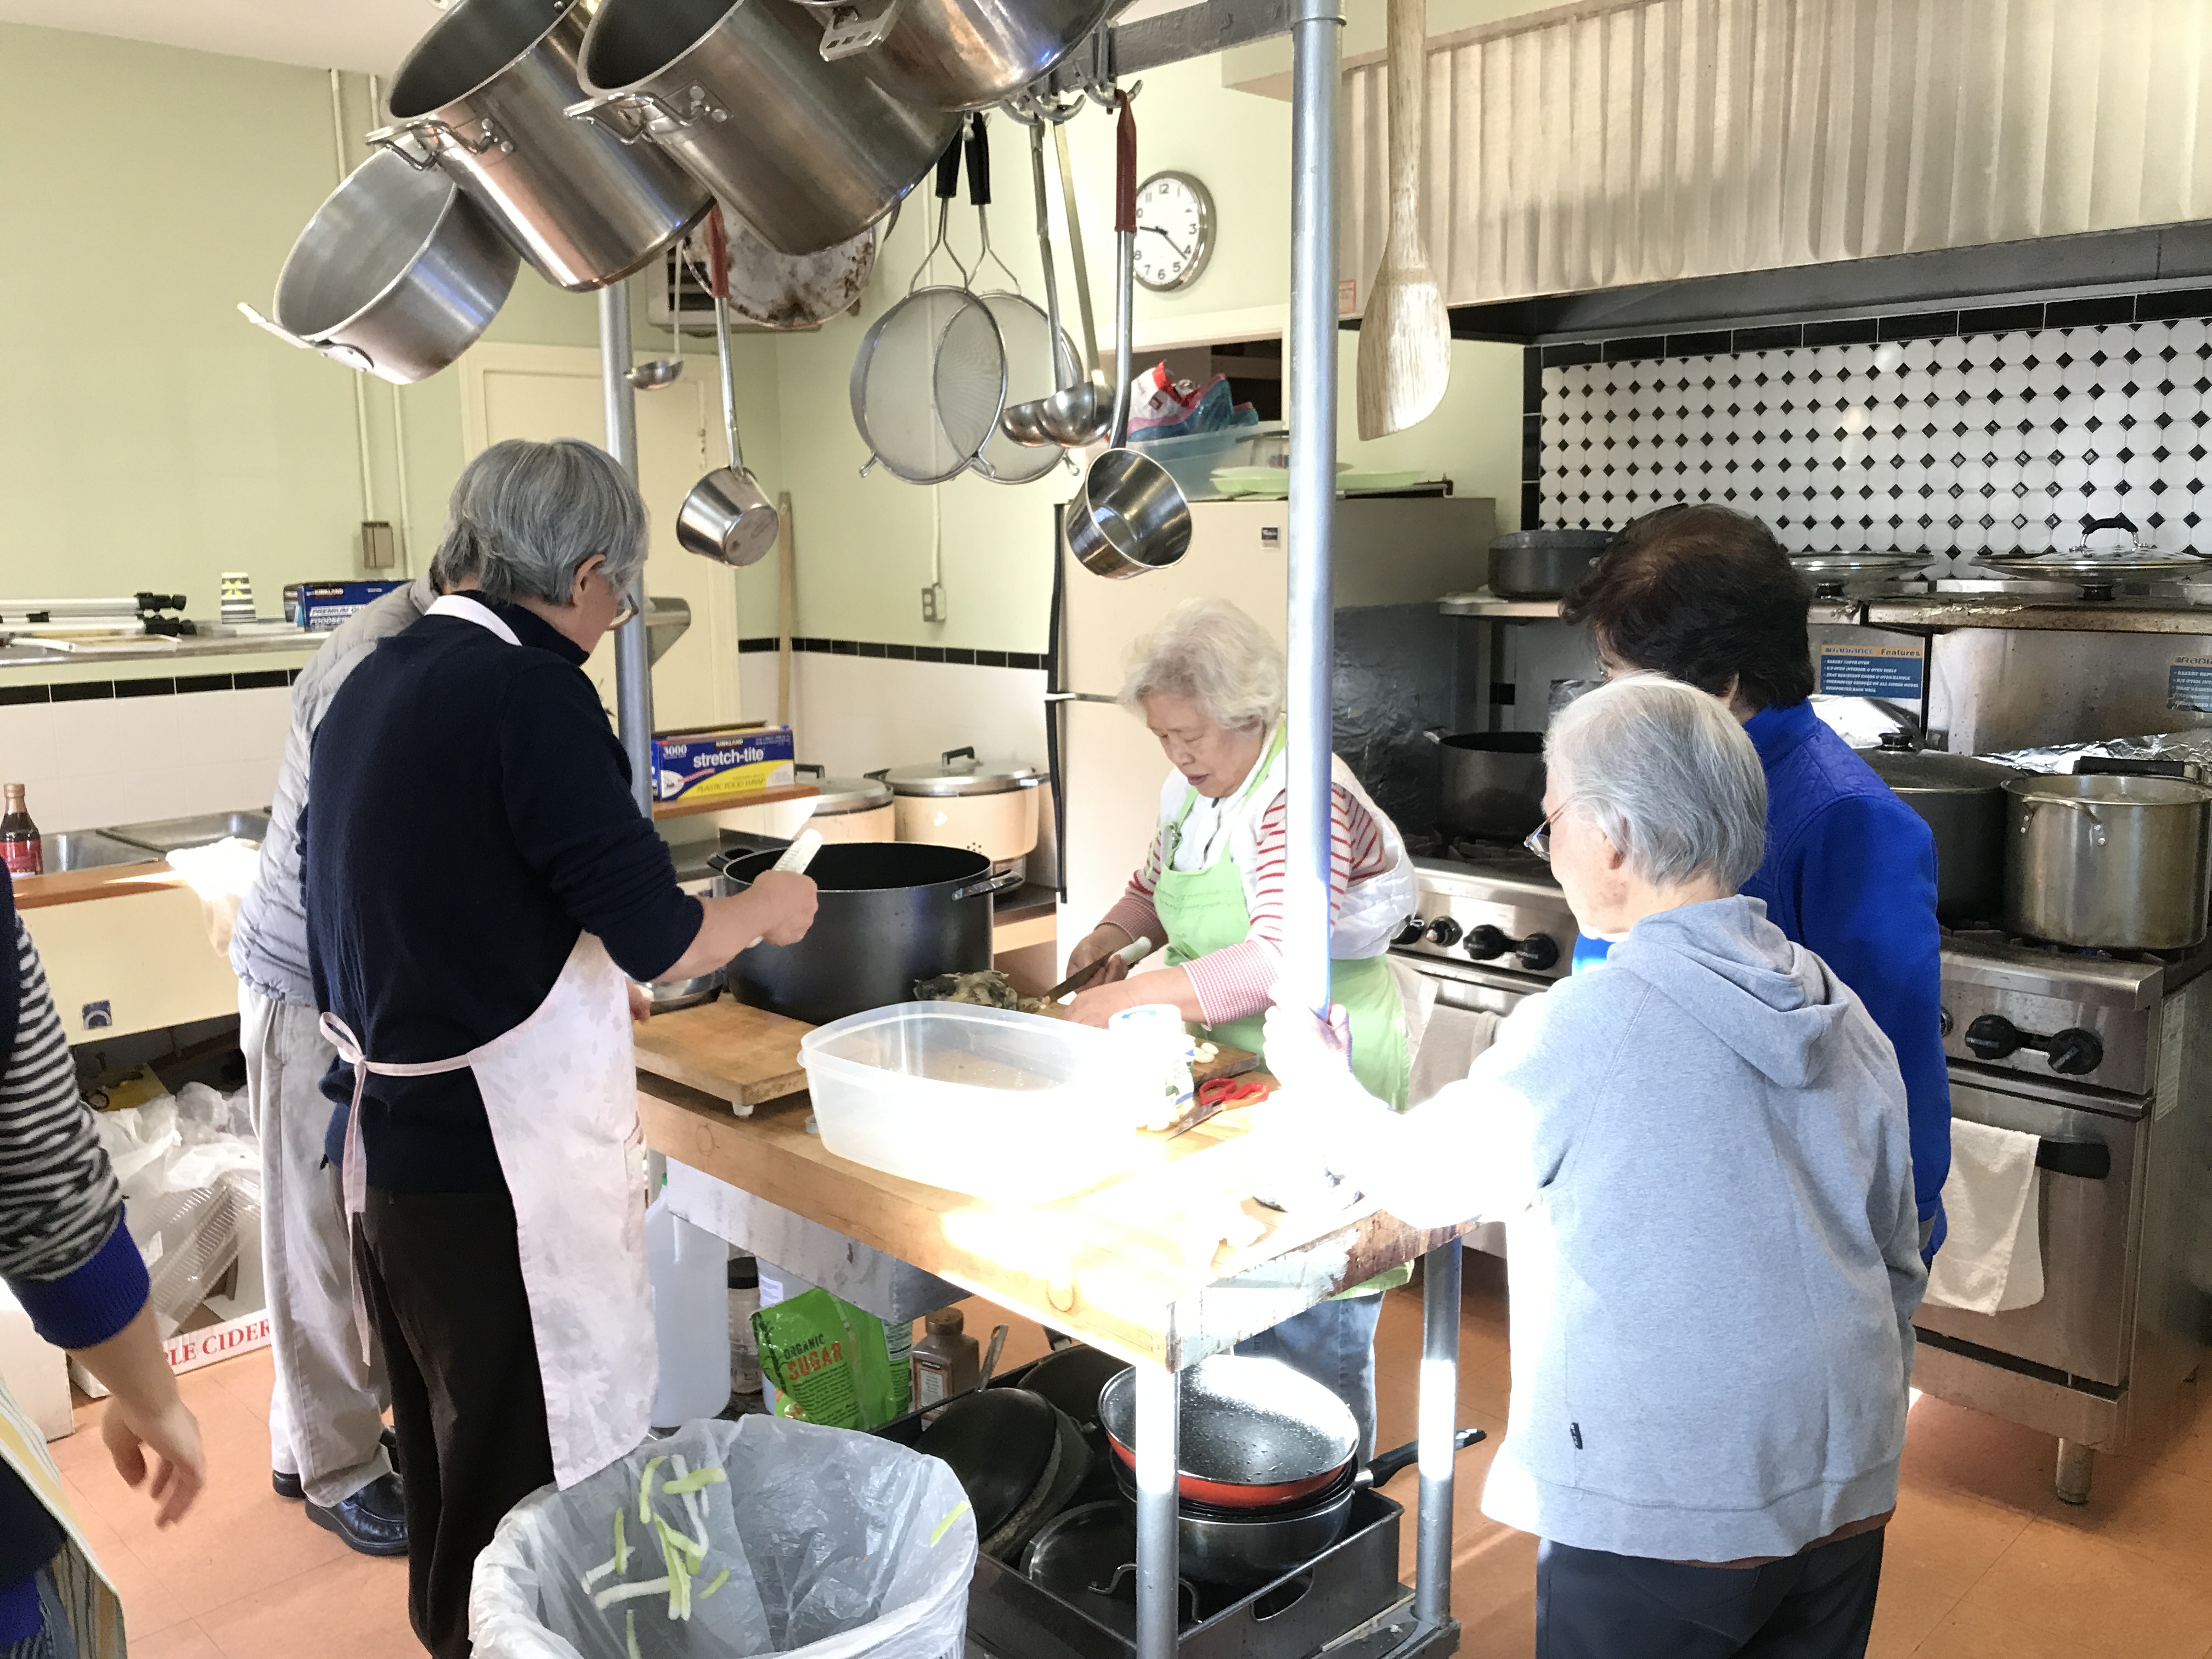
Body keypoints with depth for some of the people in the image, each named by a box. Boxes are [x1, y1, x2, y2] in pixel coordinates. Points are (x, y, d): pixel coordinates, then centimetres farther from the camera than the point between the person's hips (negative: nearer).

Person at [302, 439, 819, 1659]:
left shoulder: (369, 685, 9)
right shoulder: (530, 691, -18)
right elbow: (660, 938, -19)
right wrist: (770, 908, 0)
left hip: (384, 1142, 9)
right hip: (499, 1166, -9)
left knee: (450, 1464, 24)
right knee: (547, 1484, 6)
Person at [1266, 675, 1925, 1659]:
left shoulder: (1579, 1035, -20)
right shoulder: (1848, 1017, -1)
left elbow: (1416, 1179, -5)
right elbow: (1898, 1267, 9)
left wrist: (1313, 1071, 13)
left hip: (1661, 1514, -6)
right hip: (1847, 1499, 6)